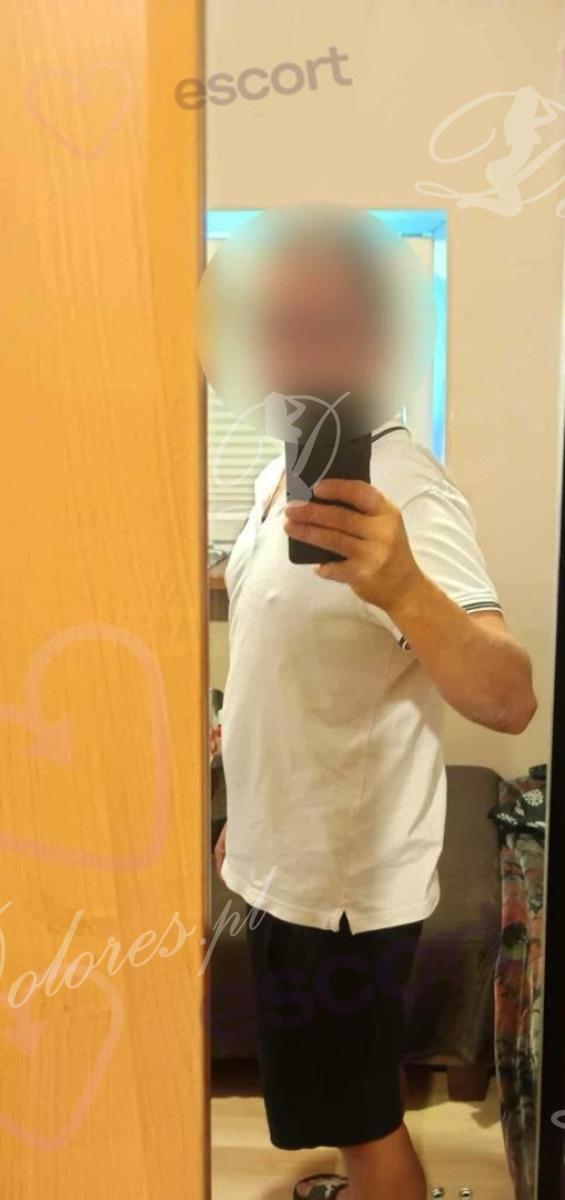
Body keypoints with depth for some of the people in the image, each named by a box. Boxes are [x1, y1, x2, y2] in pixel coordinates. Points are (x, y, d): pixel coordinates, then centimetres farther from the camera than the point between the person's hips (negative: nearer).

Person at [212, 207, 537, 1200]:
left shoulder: (401, 486, -22)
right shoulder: (278, 477, 5)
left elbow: (509, 700, -34)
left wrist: (400, 587, -49)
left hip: (345, 874, -8)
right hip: (291, 859, 8)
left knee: (362, 1114, 13)